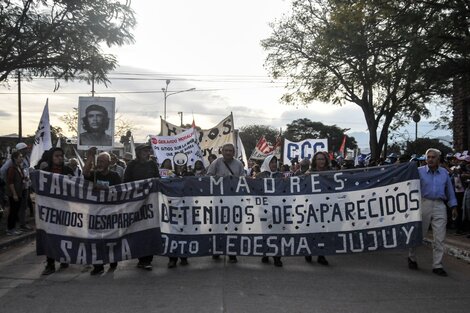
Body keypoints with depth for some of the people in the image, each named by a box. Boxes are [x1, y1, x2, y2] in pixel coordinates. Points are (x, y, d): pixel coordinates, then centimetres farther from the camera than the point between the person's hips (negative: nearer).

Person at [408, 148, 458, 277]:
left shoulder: (444, 173, 10)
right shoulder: (419, 171, 0)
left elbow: (450, 191, 15)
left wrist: (453, 206, 13)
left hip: (439, 206, 3)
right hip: (424, 204, -2)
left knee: (440, 238, 2)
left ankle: (437, 266, 10)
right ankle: (411, 258, 28)